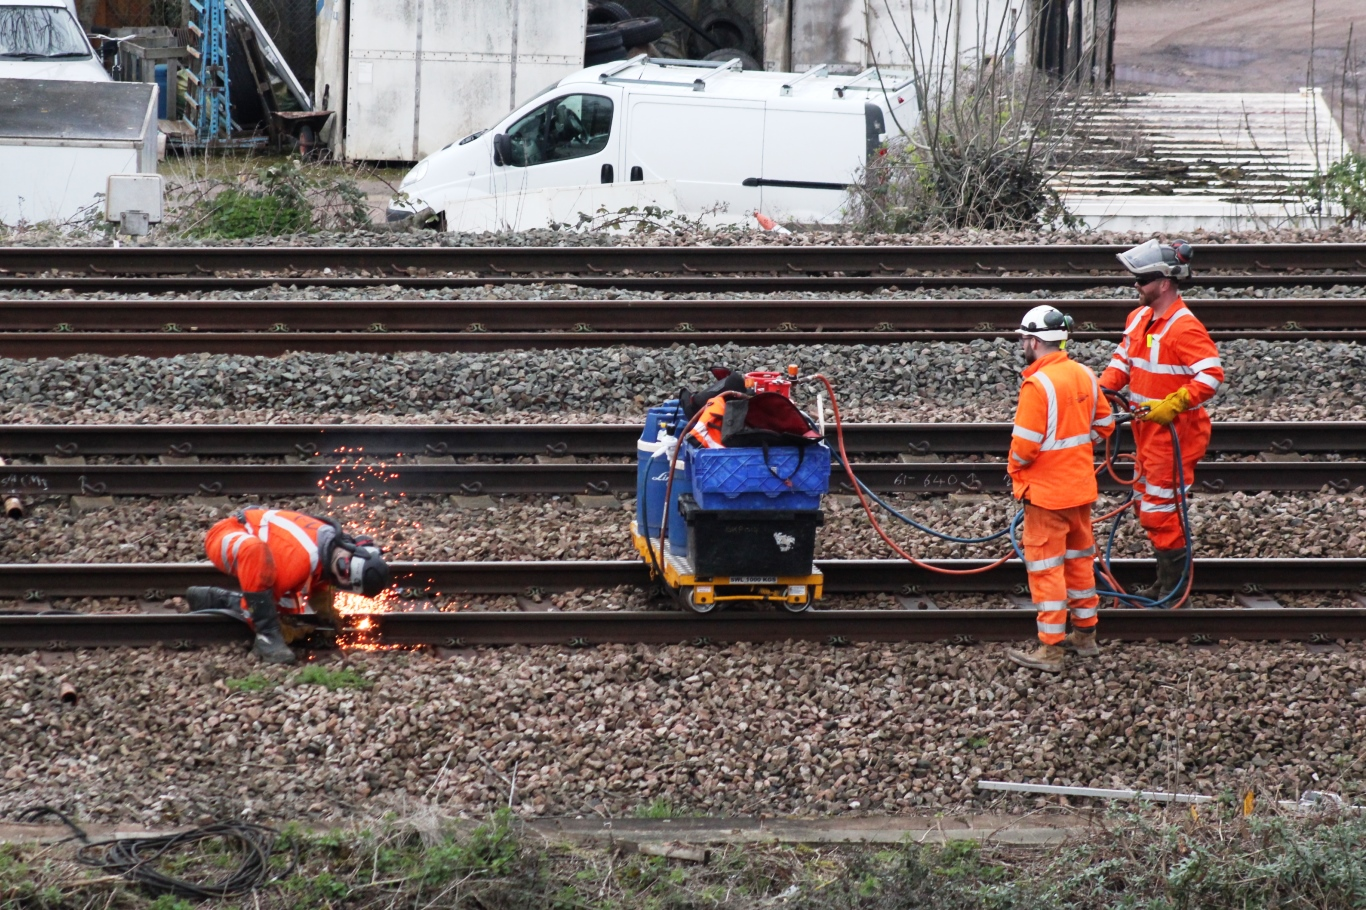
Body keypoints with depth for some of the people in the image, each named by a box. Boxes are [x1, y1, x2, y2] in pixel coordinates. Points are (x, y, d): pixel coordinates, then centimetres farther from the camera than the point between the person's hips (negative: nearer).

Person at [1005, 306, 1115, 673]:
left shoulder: (1038, 384, -22)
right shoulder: (1085, 376, 1)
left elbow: (1025, 444, -22)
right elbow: (1104, 424, 11)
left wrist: (1014, 466, -3)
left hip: (1047, 491, -8)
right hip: (1081, 486, 8)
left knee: (1045, 565, 0)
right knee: (1079, 557, 19)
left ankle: (1051, 649, 2)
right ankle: (1085, 633, 29)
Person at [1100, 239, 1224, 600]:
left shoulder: (1184, 327, -21)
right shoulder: (1139, 318, 7)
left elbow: (1212, 375, -27)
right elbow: (1123, 358, 20)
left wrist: (1171, 405, -29)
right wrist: (1103, 388, 4)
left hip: (1174, 431, -10)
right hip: (1147, 427, 10)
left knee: (1159, 507, -6)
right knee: (1148, 502, 17)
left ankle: (1172, 583, 5)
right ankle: (1167, 580, 28)